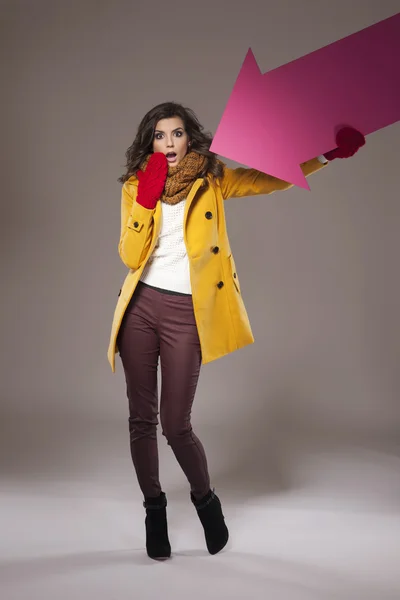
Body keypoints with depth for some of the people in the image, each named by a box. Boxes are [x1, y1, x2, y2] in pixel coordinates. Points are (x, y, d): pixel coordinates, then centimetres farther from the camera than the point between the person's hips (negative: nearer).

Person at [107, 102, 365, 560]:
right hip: (140, 308, 2)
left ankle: (205, 499, 27)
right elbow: (130, 257, -5)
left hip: (186, 313, -2)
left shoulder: (211, 181, 2)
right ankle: (154, 508, 29)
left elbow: (273, 178, -4)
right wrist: (146, 199, -12)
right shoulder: (135, 186, 4)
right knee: (141, 419, 8)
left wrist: (329, 153, -15)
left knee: (176, 426, -3)